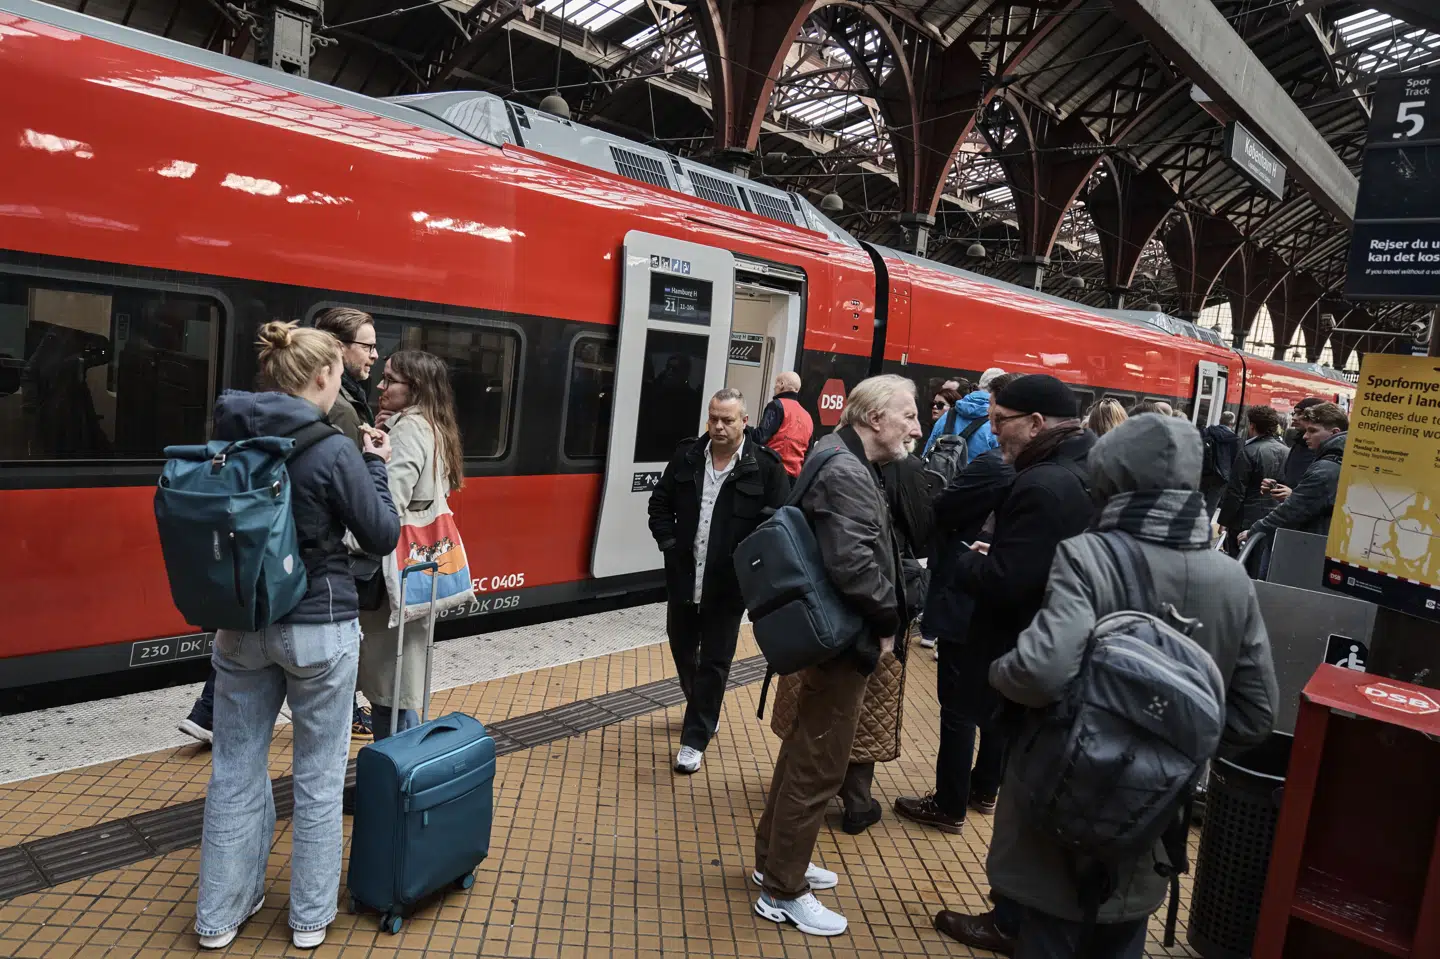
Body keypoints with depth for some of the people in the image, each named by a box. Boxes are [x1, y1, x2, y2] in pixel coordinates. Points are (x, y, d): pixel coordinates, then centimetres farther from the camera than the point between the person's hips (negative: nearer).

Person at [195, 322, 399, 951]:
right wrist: (376, 467, 2)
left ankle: (220, 913, 29)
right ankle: (310, 917, 23)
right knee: (319, 776, 10)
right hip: (318, 629, -5)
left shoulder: (228, 440, 1)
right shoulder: (333, 450, -17)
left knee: (236, 769, 16)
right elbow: (383, 536, -9)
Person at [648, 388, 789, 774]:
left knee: (714, 663, 6)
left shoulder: (766, 466, -9)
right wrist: (668, 544, -1)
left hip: (728, 584, -4)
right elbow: (660, 503, 11)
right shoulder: (686, 456, 1)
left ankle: (695, 740, 19)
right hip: (683, 577, 4)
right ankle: (702, 711, 46)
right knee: (682, 650, 19)